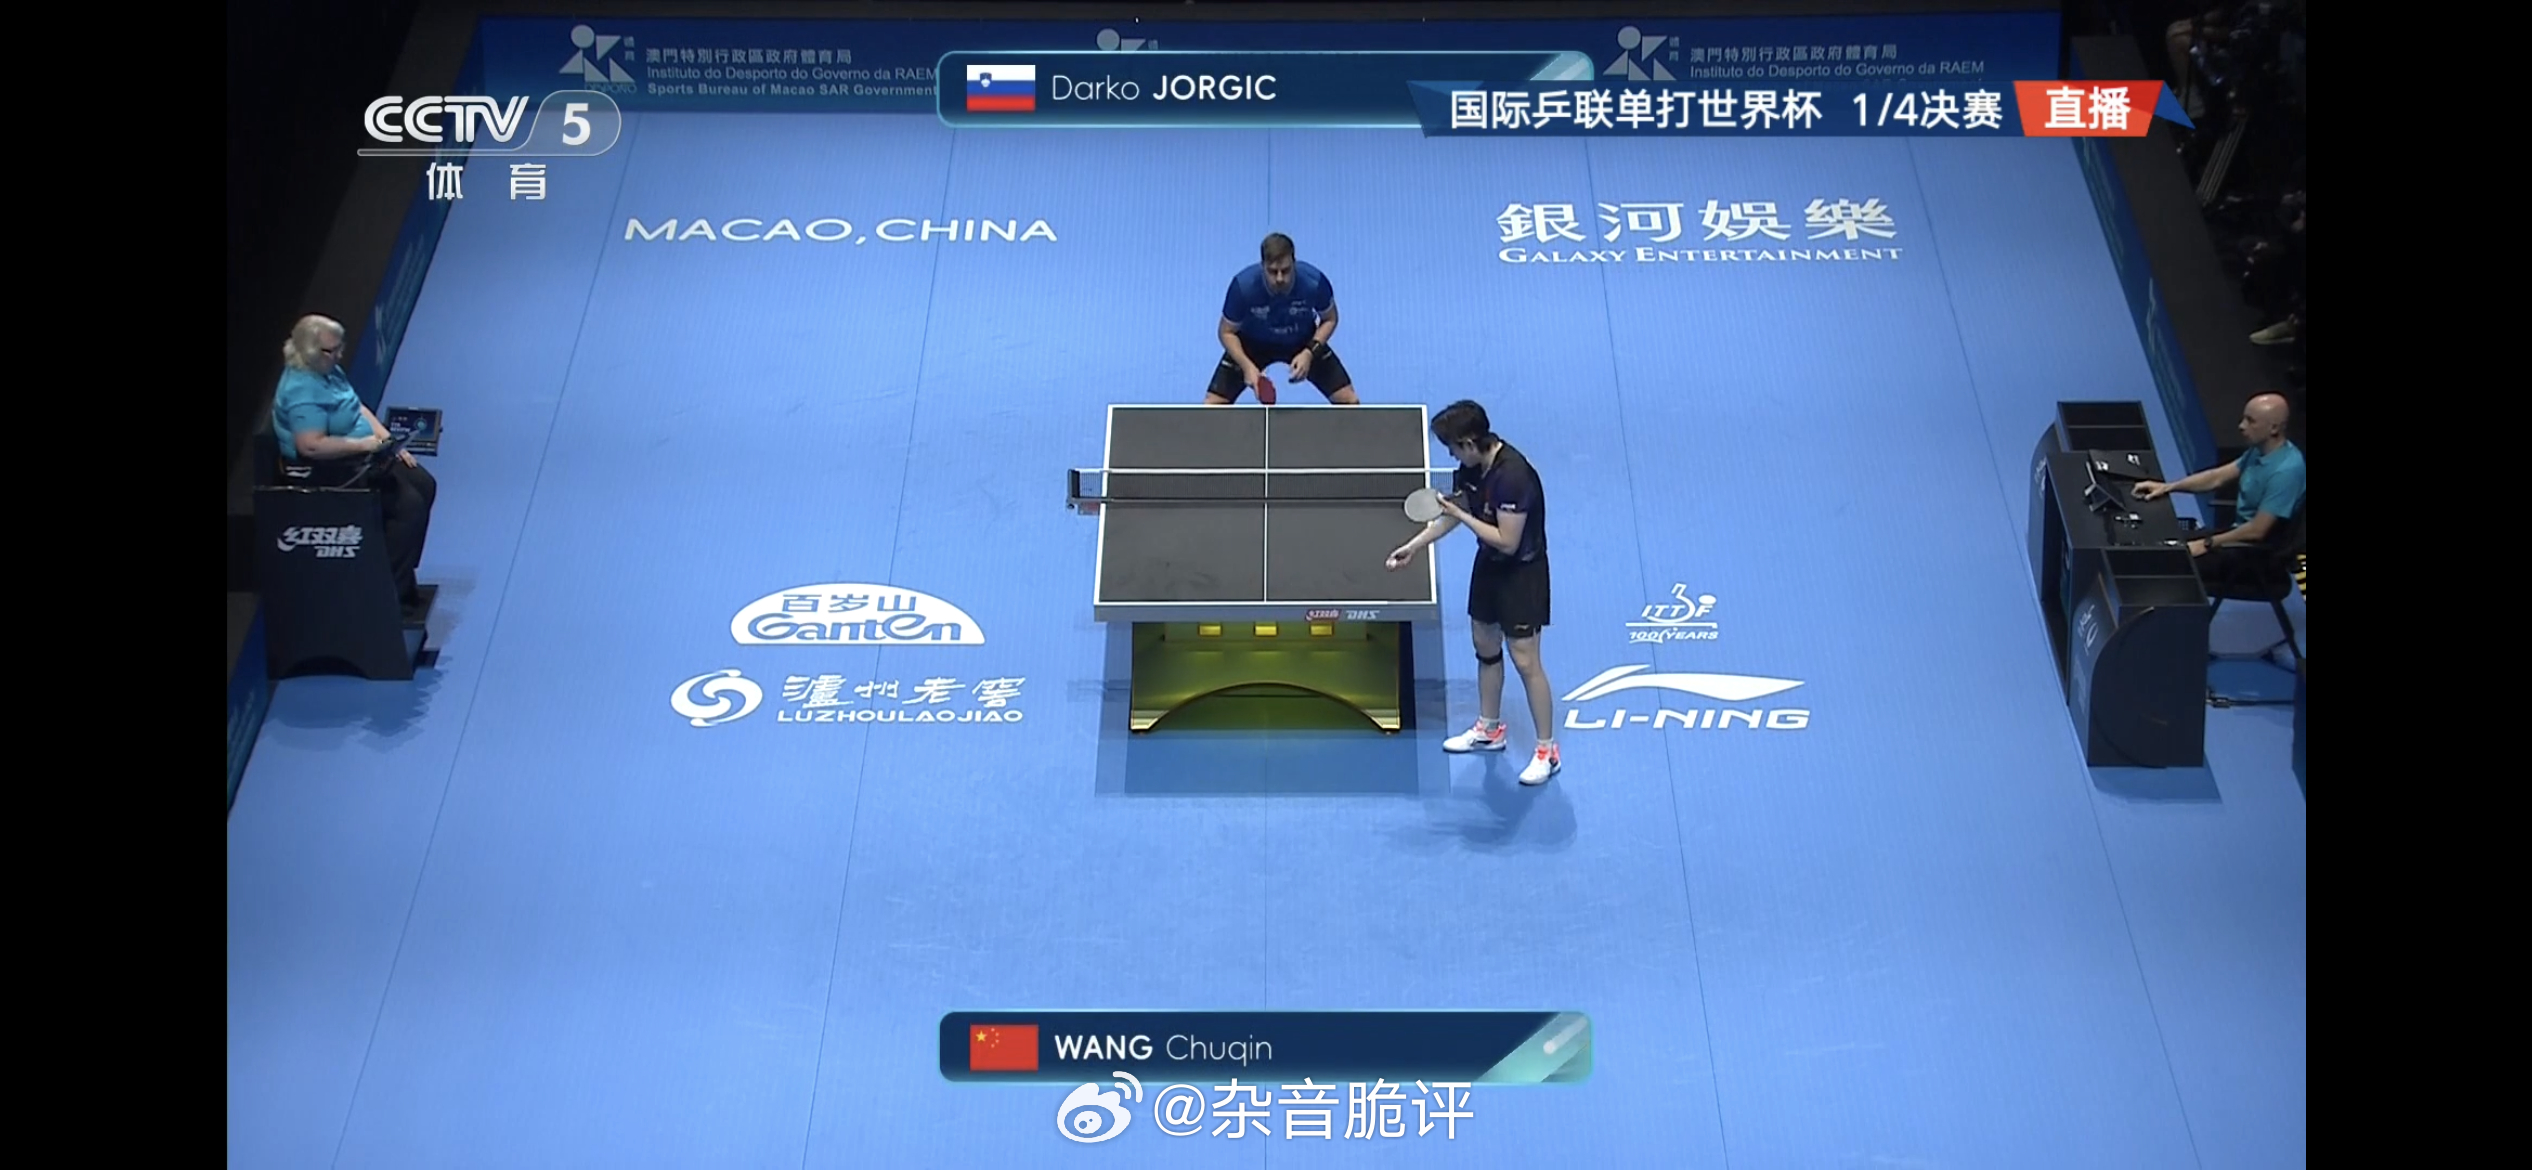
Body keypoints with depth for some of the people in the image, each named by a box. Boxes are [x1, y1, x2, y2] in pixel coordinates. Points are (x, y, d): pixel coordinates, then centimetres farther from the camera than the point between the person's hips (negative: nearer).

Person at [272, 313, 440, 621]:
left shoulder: (329, 370, 6)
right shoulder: (302, 391, -25)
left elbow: (358, 409, 15)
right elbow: (310, 446, -33)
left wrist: (388, 440, 3)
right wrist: (363, 444, -25)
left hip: (362, 458, 11)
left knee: (424, 485, 8)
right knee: (410, 504, -20)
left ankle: (402, 578, 13)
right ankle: (392, 594, -12)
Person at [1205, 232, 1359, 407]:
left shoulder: (1314, 281, -33)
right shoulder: (1243, 285, -34)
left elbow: (1329, 319, -10)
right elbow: (1227, 332, -16)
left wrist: (1310, 352, -24)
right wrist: (1247, 365, -31)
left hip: (1304, 343, 1)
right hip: (1253, 343, -1)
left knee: (1348, 401, -7)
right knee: (1212, 406, -12)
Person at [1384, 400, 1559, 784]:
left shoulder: (1513, 475, -31)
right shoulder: (1471, 466, -5)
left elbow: (1508, 542, -29)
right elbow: (1453, 514, 10)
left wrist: (1461, 515, -22)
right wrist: (1413, 546, 6)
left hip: (1522, 570, -9)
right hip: (1489, 564, 9)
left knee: (1525, 661, -4)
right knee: (1485, 646, 20)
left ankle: (1547, 751, 8)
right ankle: (1490, 729, 37)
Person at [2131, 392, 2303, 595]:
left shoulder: (2286, 470, -28)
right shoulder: (2260, 451, 1)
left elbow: (2256, 531, -26)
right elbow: (2217, 477, 12)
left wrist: (2206, 544, -19)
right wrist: (2167, 487, 2)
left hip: (2259, 553, -9)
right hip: (2242, 533, 9)